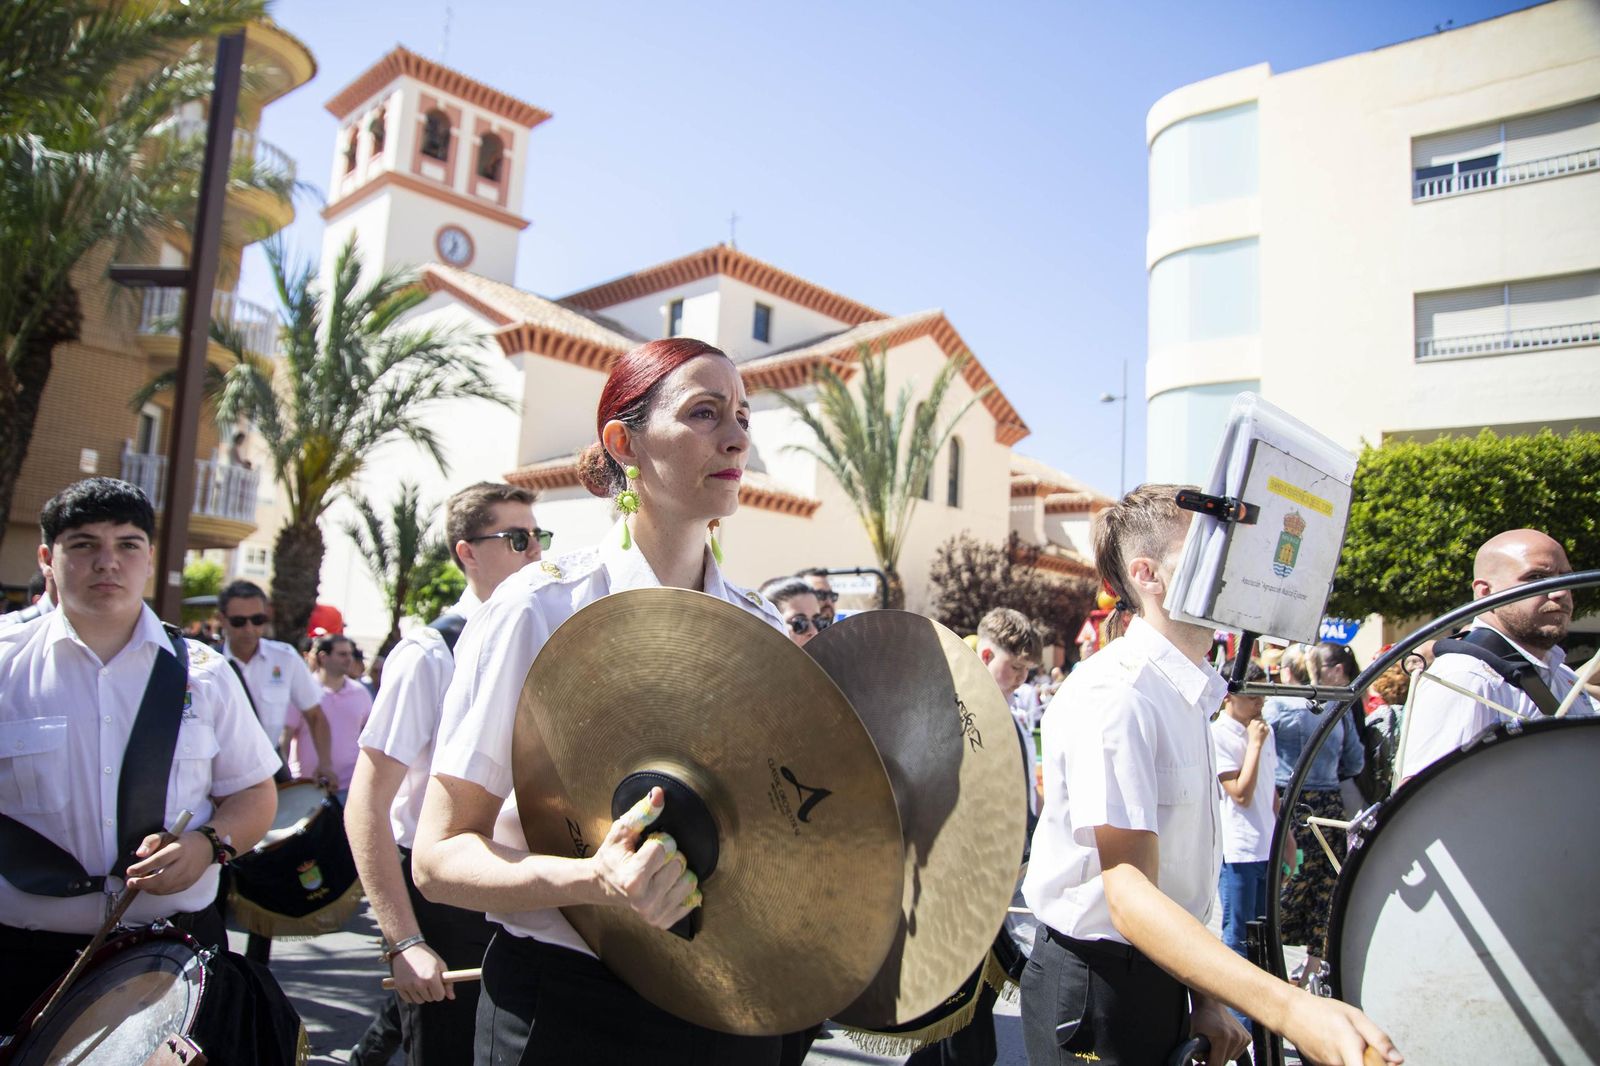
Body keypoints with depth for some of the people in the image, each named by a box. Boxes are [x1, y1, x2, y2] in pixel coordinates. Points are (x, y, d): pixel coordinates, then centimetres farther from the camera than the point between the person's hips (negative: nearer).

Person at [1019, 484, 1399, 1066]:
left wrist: (1205, 998, 8)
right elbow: (1128, 893, -31)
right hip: (1095, 994, -8)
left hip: (1164, 983, 8)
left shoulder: (1190, 694, 8)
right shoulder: (1113, 695, -23)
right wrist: (1287, 1007, -40)